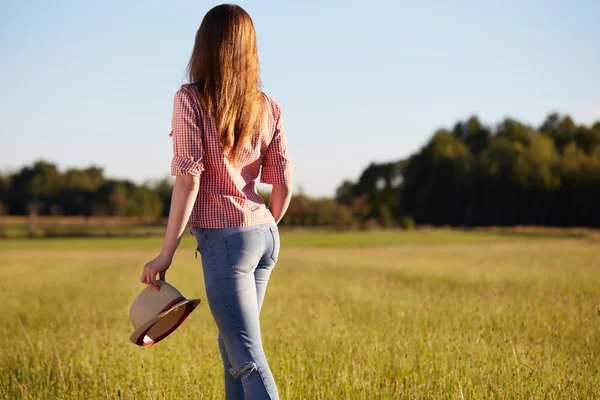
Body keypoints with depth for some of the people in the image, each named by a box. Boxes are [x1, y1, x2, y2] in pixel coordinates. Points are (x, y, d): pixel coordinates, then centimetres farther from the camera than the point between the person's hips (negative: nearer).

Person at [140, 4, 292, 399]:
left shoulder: (191, 100, -8)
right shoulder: (267, 107, 6)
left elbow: (189, 179, -15)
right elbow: (283, 185, 5)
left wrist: (166, 255, -11)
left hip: (224, 238, -6)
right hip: (264, 236, 6)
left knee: (248, 359, -5)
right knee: (232, 346, 19)